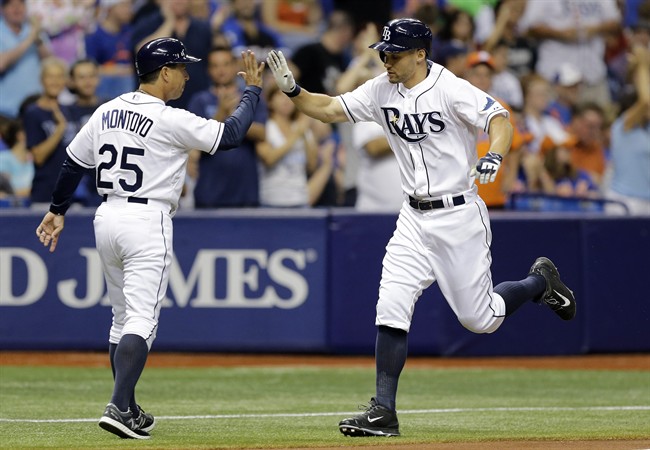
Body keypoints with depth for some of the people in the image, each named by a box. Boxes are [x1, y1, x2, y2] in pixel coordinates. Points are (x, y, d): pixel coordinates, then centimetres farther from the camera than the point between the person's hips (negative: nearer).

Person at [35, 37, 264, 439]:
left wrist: (58, 210, 24)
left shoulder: (107, 112, 7)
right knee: (141, 320, -10)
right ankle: (119, 408, -22)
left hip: (107, 219, 7)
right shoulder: (170, 121, -13)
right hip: (147, 223, -7)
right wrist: (252, 90, 3)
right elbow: (230, 135, -10)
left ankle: (128, 410, 21)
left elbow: (73, 162, 13)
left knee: (123, 317, 17)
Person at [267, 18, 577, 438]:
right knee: (391, 309, -8)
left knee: (479, 317, 3)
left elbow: (501, 120, -24)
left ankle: (540, 282, 32)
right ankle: (384, 412, -6)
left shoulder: (451, 89, -16)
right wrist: (292, 89, -11)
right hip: (414, 218, 5)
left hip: (459, 216, -5)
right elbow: (329, 109, 6)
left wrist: (494, 156, -44)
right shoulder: (382, 91, 3)